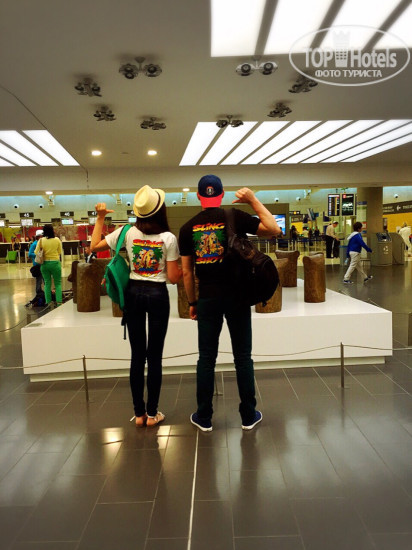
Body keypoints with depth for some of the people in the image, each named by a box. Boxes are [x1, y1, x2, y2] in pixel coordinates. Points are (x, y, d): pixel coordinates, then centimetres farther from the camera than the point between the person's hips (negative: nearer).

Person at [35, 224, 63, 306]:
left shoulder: (41, 240, -6)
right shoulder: (57, 240, -7)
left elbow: (36, 252, -3)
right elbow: (60, 252, 1)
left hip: (44, 263, 1)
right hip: (55, 263, -1)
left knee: (47, 283, 10)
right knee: (58, 283, 8)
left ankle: (48, 302, 12)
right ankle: (59, 301, 1)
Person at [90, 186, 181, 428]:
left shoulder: (127, 233, -2)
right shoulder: (168, 238, -8)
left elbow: (94, 247, 8)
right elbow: (173, 277, -8)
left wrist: (100, 218, 13)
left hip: (134, 293, 3)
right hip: (158, 294, -2)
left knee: (137, 355, 10)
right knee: (155, 356, 6)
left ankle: (139, 413, 19)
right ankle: (152, 413, 16)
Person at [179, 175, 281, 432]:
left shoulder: (188, 228, 2)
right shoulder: (235, 217, -5)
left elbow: (186, 271, 3)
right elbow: (274, 230, -9)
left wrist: (192, 301, 13)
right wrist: (254, 200, -3)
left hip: (207, 298, 2)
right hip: (236, 296, -1)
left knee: (207, 358, 10)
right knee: (243, 356, 9)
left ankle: (204, 417, 20)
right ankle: (248, 416, 20)